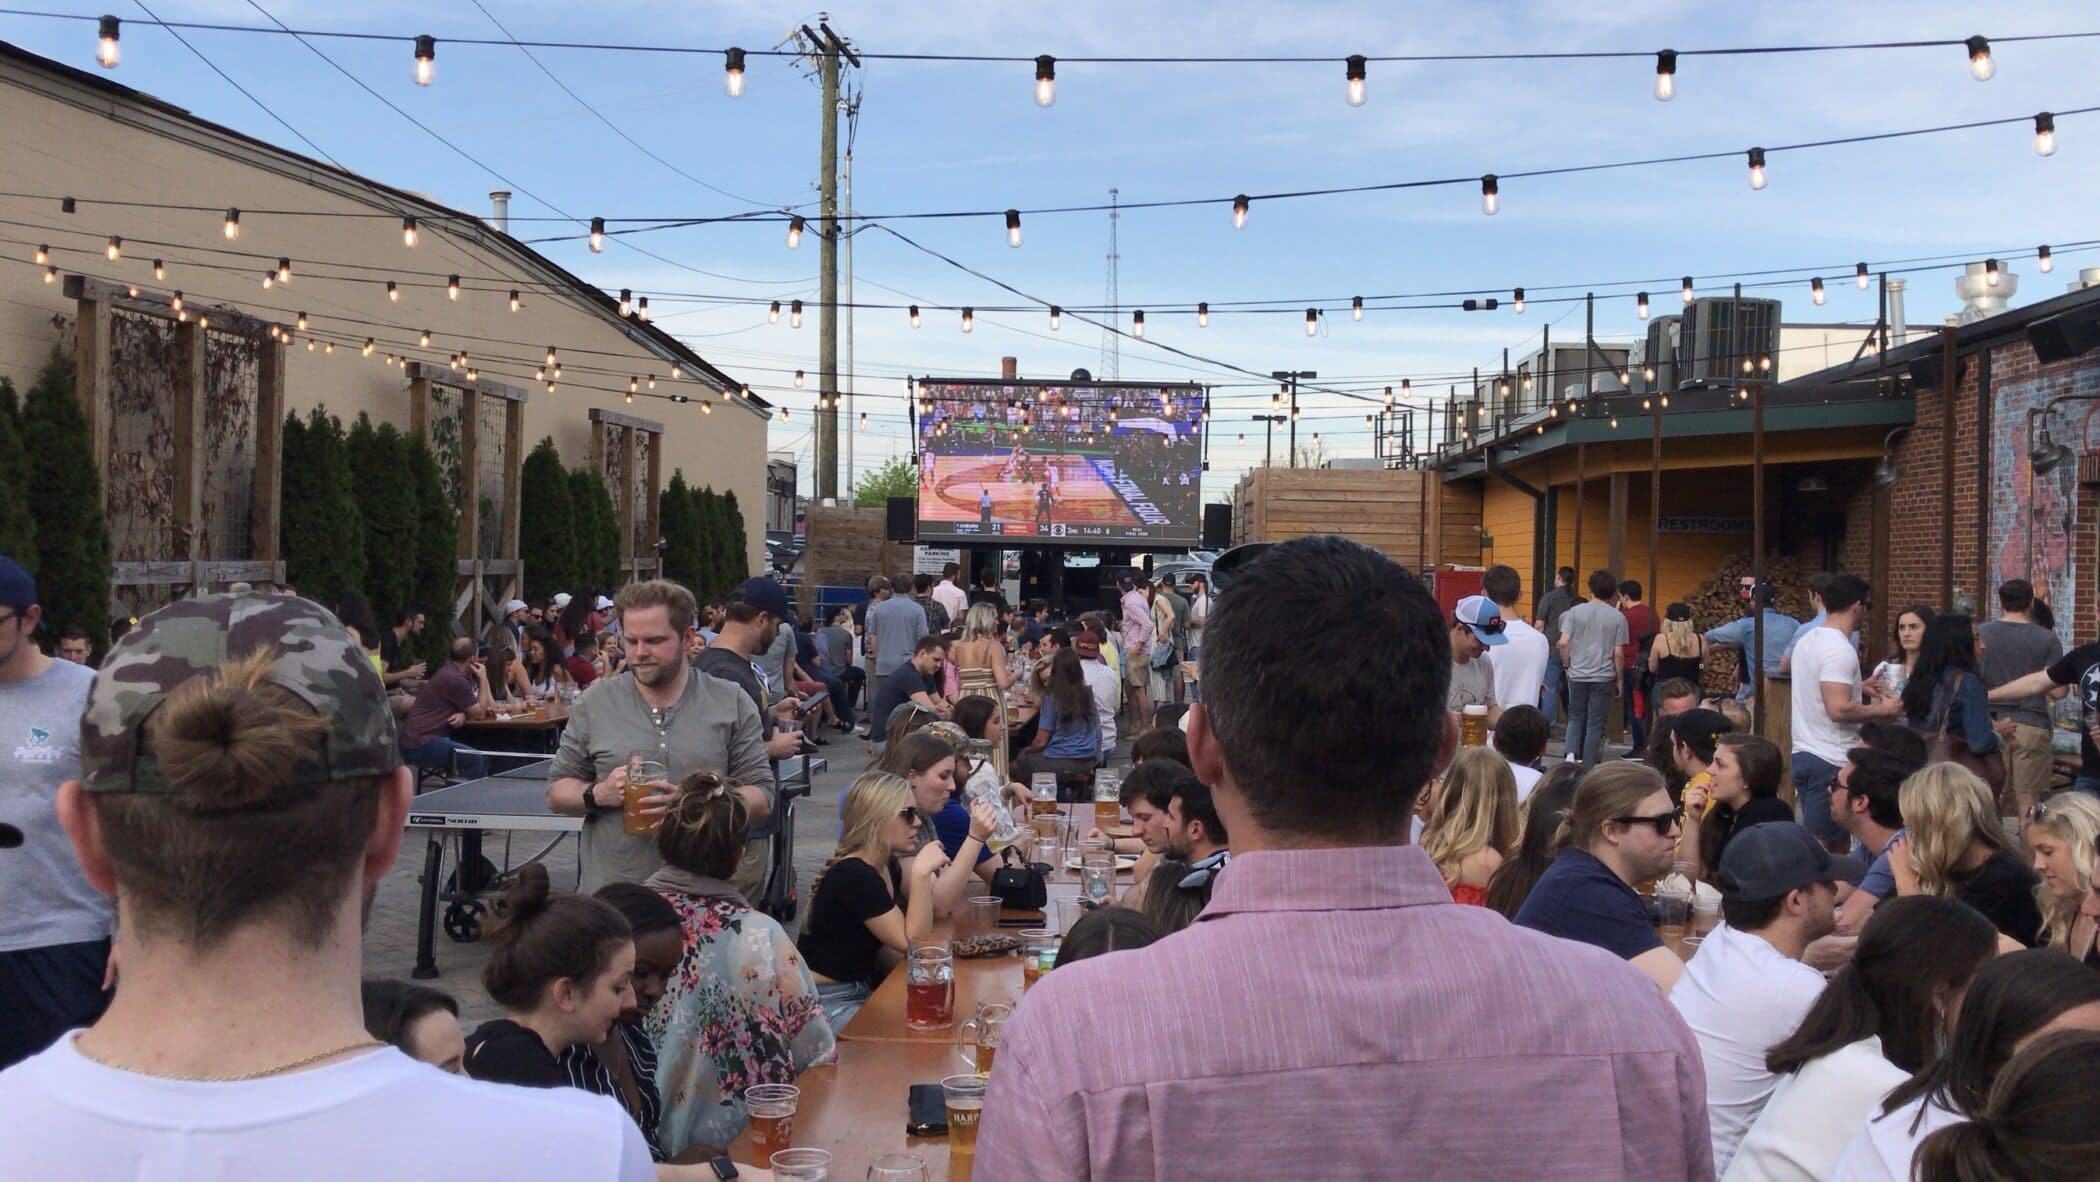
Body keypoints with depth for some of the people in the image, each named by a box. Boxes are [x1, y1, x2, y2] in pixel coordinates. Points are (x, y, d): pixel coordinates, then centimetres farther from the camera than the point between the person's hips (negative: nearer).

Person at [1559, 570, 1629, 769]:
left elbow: (1563, 642, -7)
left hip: (1577, 675, 1)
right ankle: (1587, 767, 7)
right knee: (1595, 722, 6)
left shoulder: (1576, 611, -1)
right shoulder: (1617, 617, -2)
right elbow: (1618, 653, -3)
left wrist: (1566, 664, 8)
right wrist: (1618, 679, 7)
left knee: (1576, 718, 16)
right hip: (1604, 677, -1)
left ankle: (1572, 752, -7)